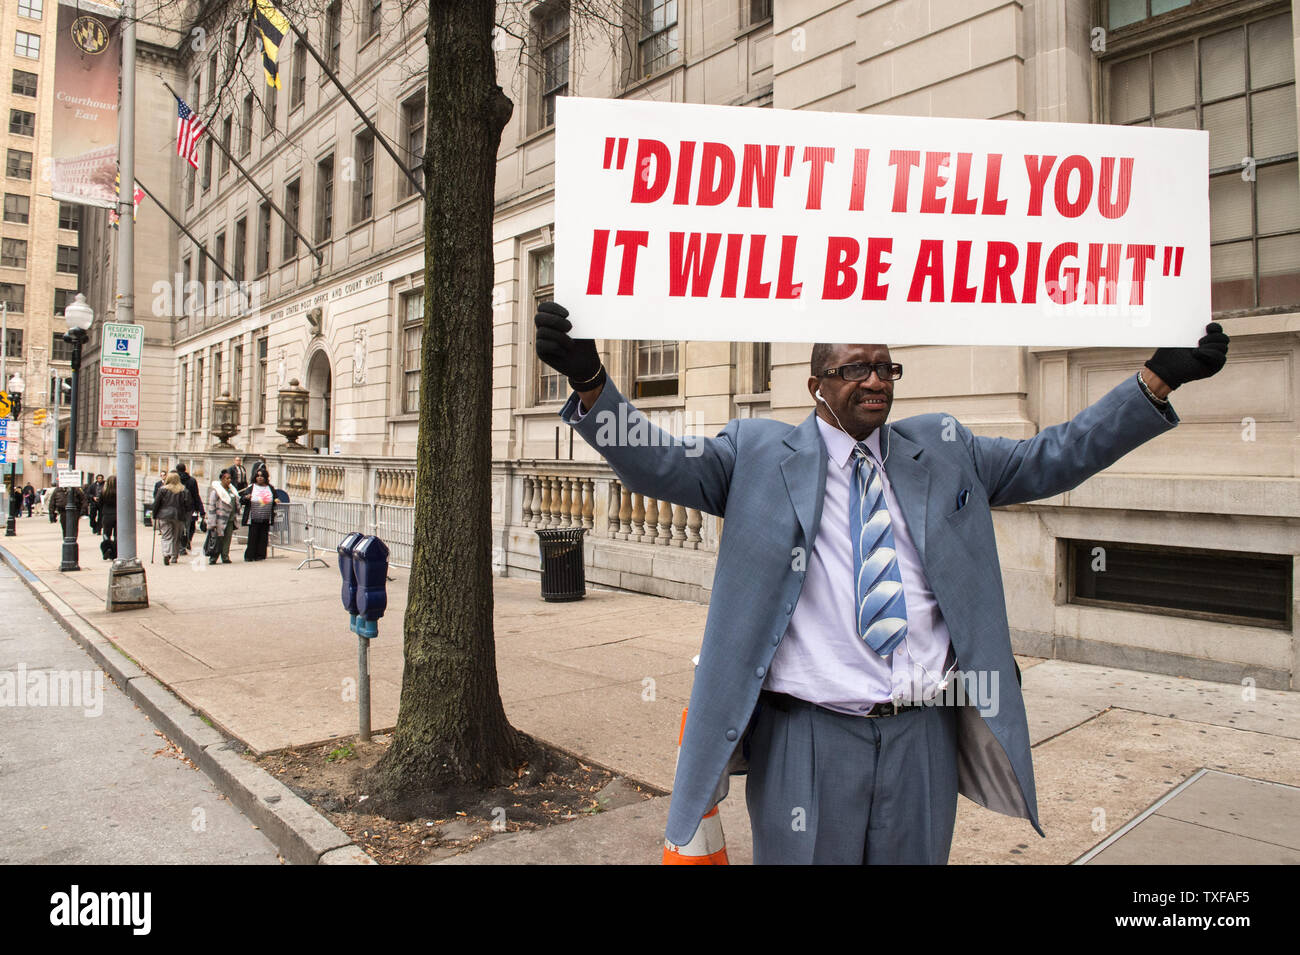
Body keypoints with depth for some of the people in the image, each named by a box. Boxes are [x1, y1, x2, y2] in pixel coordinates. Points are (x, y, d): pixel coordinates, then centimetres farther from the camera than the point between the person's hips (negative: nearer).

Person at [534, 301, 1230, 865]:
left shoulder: (944, 451, 11)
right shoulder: (759, 453, 0)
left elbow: (1055, 458, 13)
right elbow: (656, 462, -6)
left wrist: (1160, 377, 6)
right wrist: (589, 380, -21)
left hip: (925, 739, 4)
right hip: (807, 737, -3)